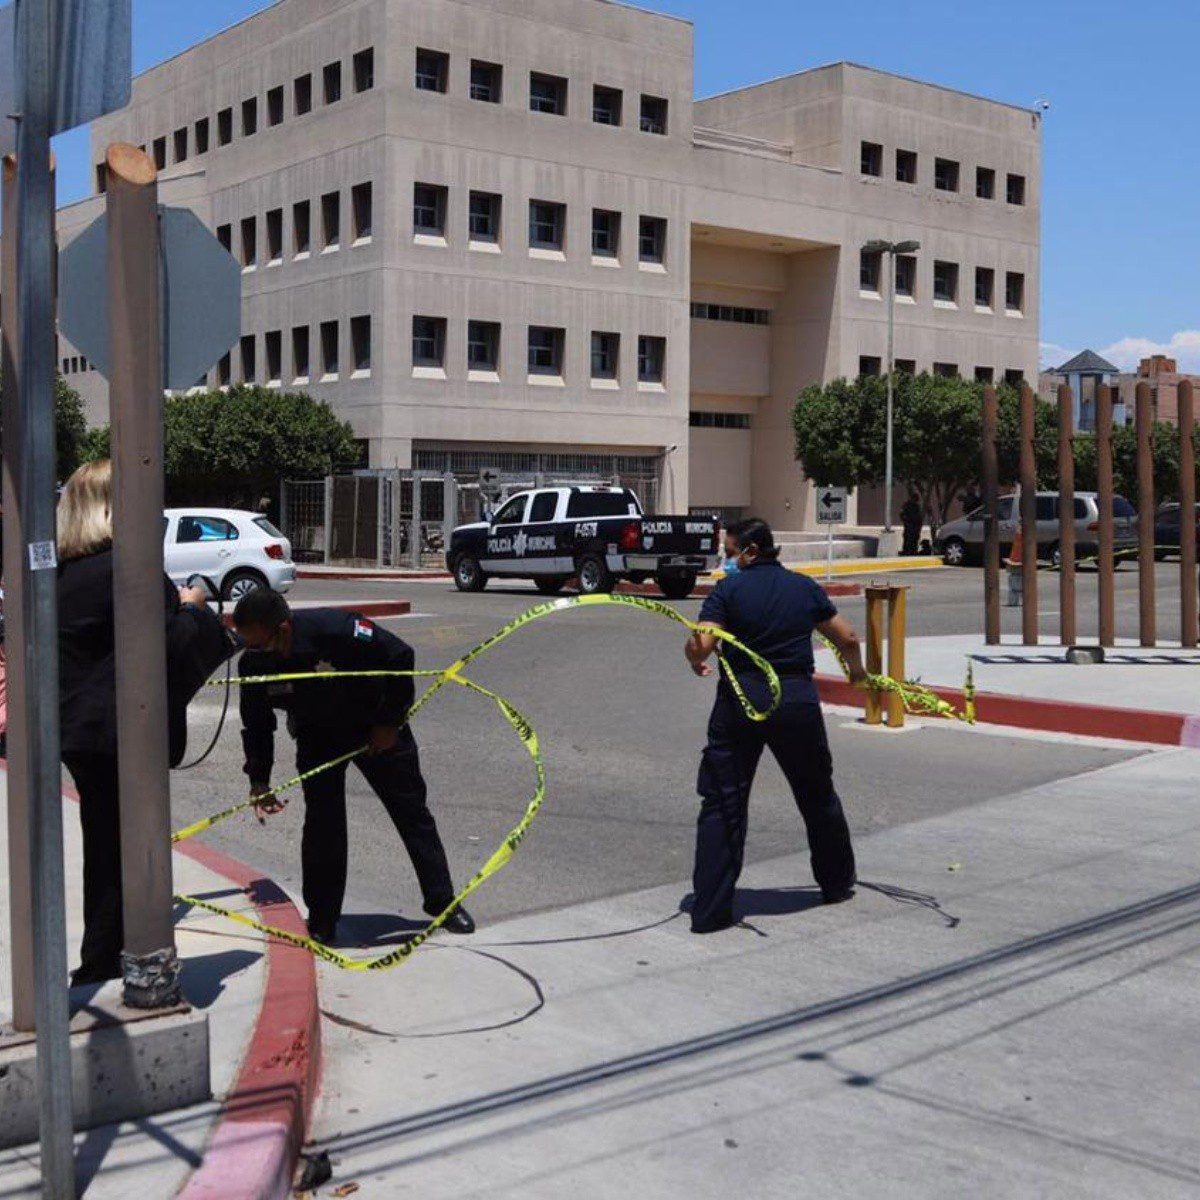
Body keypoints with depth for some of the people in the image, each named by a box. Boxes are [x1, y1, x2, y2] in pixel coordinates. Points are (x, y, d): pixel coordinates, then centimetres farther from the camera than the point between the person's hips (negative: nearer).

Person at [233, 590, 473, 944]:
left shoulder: (335, 629, -37)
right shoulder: (253, 663, -23)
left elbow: (400, 657, -23)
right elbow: (256, 725, -6)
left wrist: (391, 721, -17)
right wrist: (259, 779, -16)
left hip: (377, 729, -2)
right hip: (317, 737, 3)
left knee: (411, 810, 4)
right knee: (322, 822, -6)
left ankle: (443, 903, 17)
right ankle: (322, 921, 8)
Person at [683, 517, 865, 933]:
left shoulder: (728, 590, -2)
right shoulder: (805, 587, 8)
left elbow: (699, 646, -12)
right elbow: (847, 638, 14)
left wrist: (697, 662, 11)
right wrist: (858, 670, 34)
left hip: (740, 697, -2)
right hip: (796, 698, 3)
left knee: (722, 802, 3)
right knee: (817, 795, 21)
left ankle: (710, 910, -1)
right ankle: (837, 883, 38)